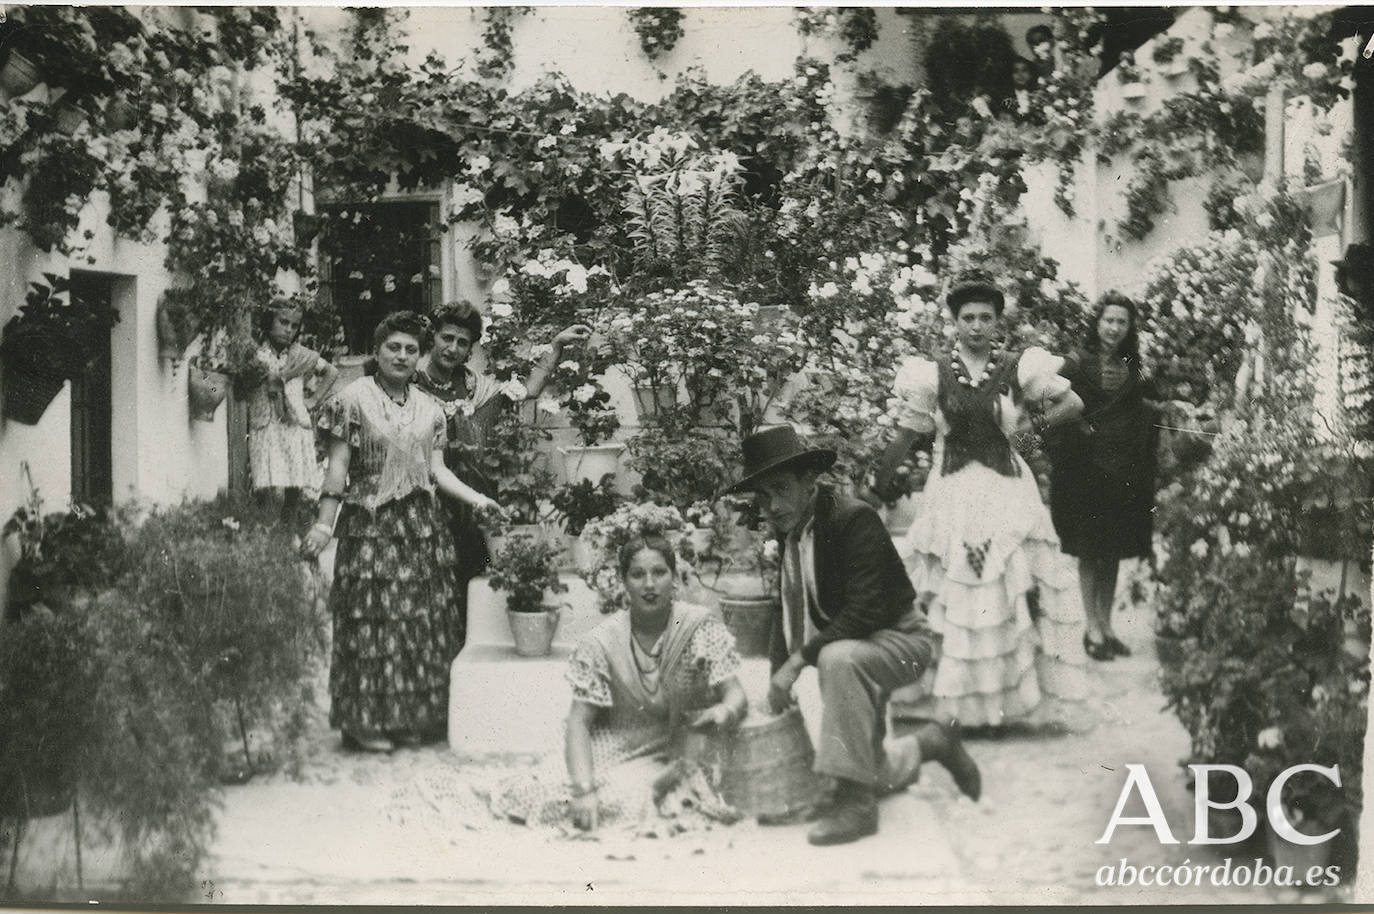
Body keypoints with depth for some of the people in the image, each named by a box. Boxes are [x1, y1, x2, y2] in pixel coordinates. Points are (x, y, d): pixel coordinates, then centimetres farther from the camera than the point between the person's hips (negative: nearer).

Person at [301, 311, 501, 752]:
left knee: (423, 619, 6)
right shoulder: (354, 400, -3)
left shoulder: (429, 409, 12)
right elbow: (337, 467, -6)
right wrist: (324, 523, -12)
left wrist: (475, 497, -5)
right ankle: (366, 721, 3)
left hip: (421, 525, 5)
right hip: (371, 526, -5)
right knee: (373, 619, -5)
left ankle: (414, 718, 15)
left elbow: (437, 469, 10)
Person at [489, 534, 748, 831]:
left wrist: (725, 712, -40)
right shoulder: (603, 642, -9)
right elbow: (579, 722, -12)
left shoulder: (701, 627, -8)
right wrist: (584, 790, -28)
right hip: (617, 749, 2)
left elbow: (734, 692, -12)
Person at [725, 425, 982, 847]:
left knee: (839, 658, -41)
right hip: (845, 647, 8)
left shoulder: (854, 520, -24)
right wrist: (777, 672, -8)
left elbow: (867, 610, -32)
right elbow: (789, 606, 6)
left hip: (900, 641, -8)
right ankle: (929, 744, 38)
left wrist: (798, 660, -33)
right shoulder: (788, 530, 0)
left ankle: (855, 802, -34)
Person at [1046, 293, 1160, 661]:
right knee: (1089, 551, 0)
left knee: (1113, 553, 10)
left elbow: (1148, 420, 12)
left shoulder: (1134, 369, 8)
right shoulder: (1077, 364, -5)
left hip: (1125, 473, 4)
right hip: (1085, 469, -4)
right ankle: (1094, 630, 6)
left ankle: (1106, 627, 18)